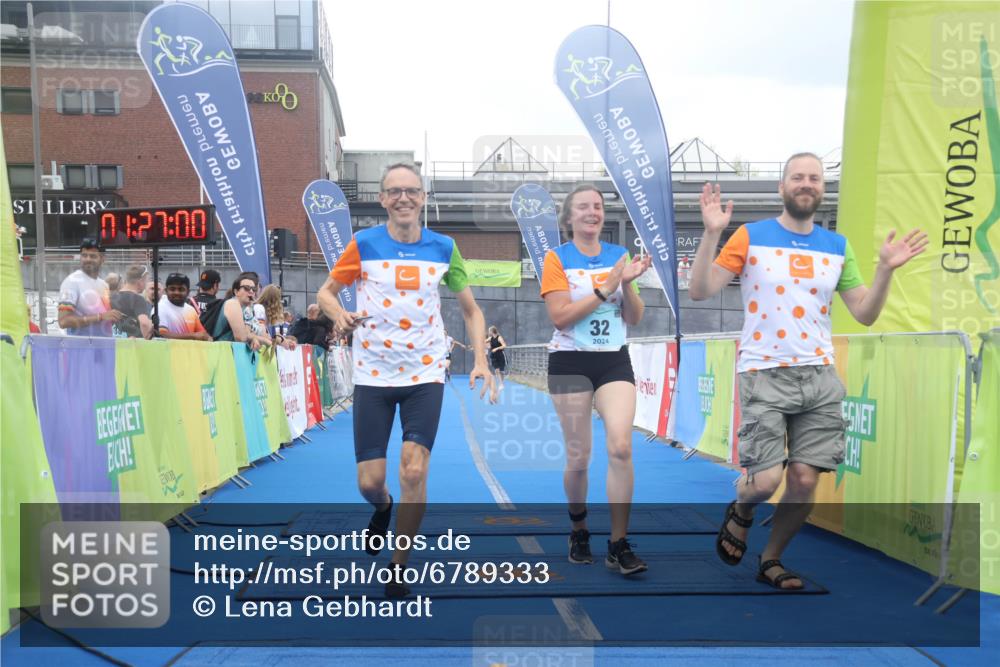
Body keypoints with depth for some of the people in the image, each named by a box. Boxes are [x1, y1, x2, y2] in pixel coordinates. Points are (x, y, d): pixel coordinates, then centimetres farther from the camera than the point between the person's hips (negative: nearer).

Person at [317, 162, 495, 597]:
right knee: (370, 481, 1)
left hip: (425, 374, 0)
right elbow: (326, 291, 6)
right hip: (372, 376, 0)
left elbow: (470, 309, 9)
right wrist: (339, 314, -18)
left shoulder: (443, 248, 0)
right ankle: (382, 510, 40)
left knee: (414, 471, -11)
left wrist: (480, 359, -4)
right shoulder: (363, 244, -4)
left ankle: (399, 566, 10)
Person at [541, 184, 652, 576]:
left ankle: (619, 545, -4)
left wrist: (629, 283, -12)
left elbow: (635, 318, 5)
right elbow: (560, 316, -15)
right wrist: (606, 288, -19)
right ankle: (579, 531, 29)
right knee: (579, 457, 4)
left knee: (621, 447, -13)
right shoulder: (557, 259, -2)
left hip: (614, 361, 2)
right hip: (571, 363, -2)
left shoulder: (618, 255, 7)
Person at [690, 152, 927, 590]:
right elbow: (699, 292, -8)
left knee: (805, 481, 2)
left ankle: (771, 560, 24)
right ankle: (739, 514, 26)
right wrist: (711, 234, -19)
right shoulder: (751, 236, -2)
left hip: (820, 376, 4)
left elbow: (865, 314, 11)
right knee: (765, 480, -11)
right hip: (764, 375, -4)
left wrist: (886, 269, -4)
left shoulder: (837, 246, 10)